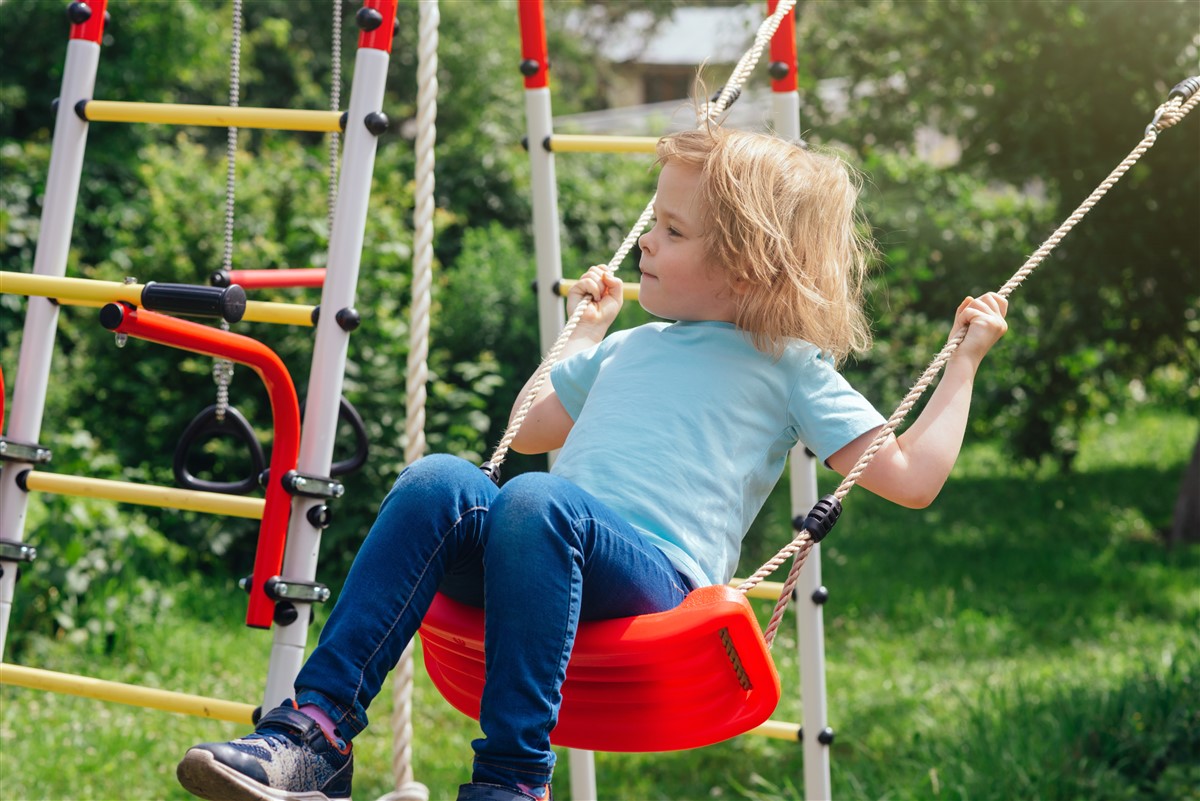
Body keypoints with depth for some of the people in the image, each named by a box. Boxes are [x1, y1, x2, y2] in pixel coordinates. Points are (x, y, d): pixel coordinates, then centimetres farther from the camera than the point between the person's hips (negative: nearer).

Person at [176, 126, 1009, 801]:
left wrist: (965, 360, 10)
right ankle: (318, 731, -34)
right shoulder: (632, 350, 31)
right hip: (555, 559, 6)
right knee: (439, 481, -24)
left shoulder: (788, 368, 12)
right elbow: (531, 428, 46)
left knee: (538, 502, -36)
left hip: (659, 573, -6)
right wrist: (587, 330, 49)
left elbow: (910, 479, 7)